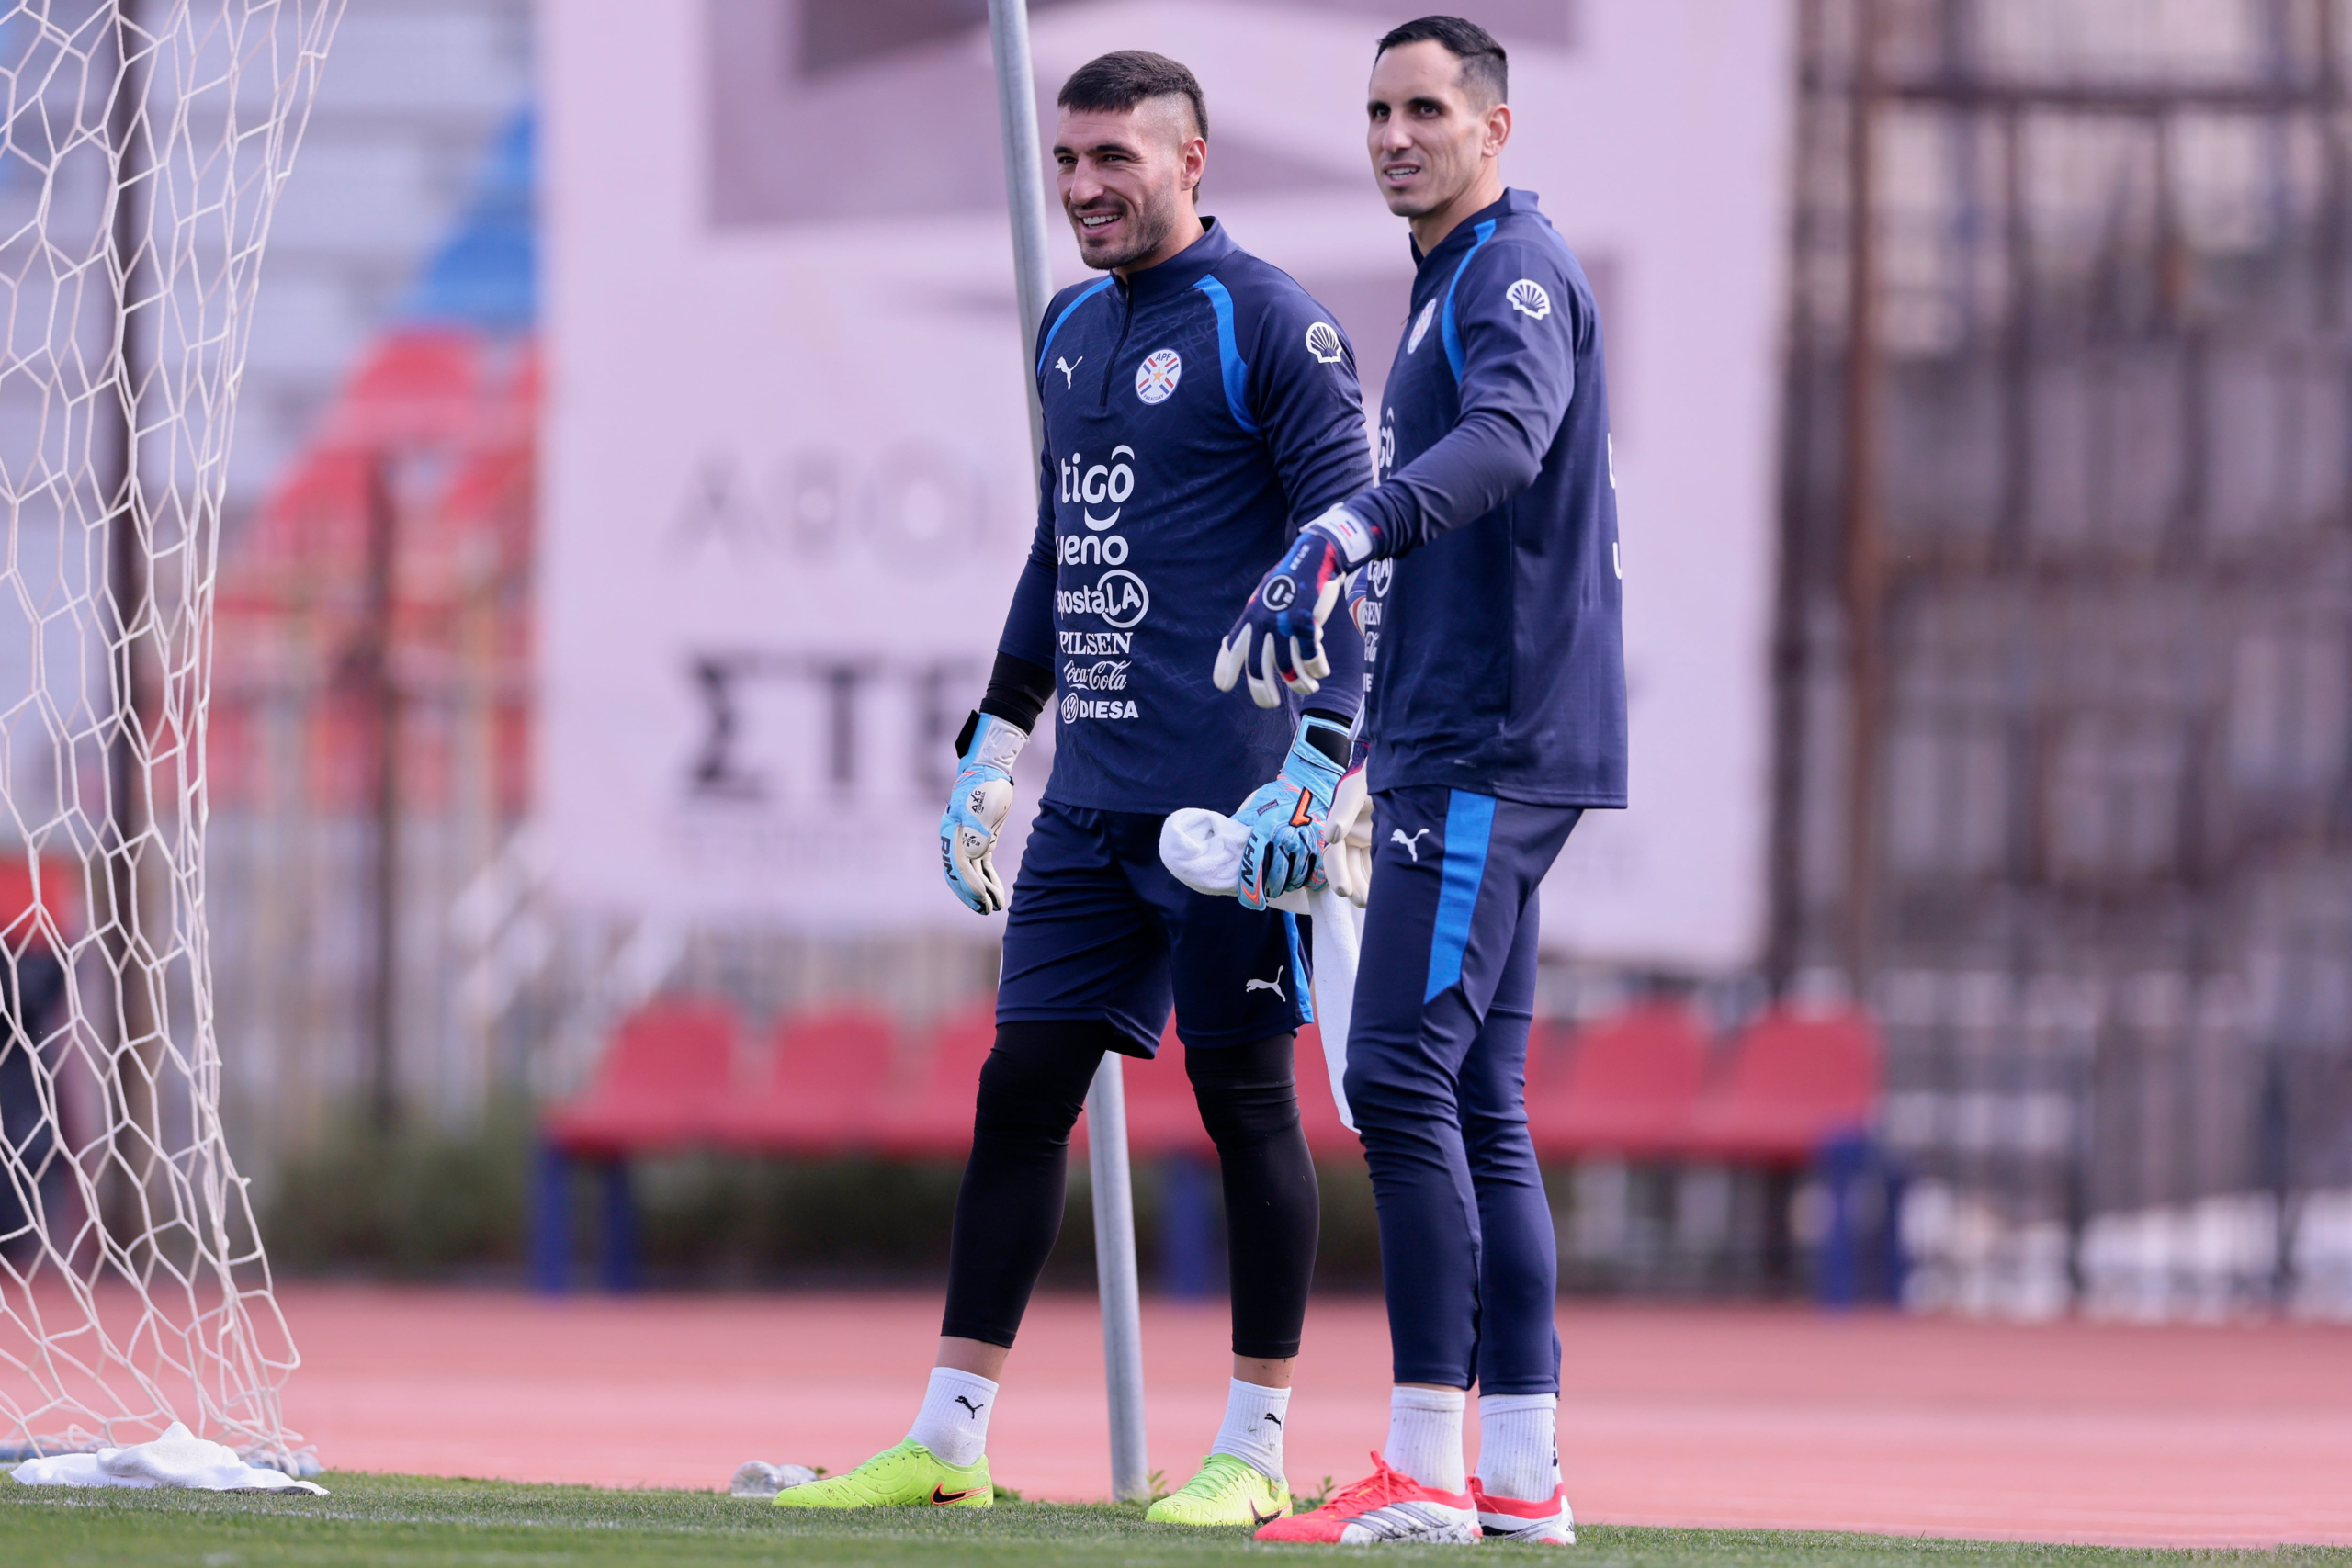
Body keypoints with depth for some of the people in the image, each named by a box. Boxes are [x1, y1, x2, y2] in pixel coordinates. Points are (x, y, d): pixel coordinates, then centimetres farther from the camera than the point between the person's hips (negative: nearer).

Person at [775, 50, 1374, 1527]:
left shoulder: (1270, 324, -8)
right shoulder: (1071, 331, 16)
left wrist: (1317, 765, -20)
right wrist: (995, 741, 23)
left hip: (1222, 794, -7)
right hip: (1089, 798, 7)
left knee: (1247, 1099, -1)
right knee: (1022, 1087, 5)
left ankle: (1257, 1449, 5)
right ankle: (949, 1442, 7)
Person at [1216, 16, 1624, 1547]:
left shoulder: (1522, 274, -10)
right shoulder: (1448, 286, 21)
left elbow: (1506, 440, -32)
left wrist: (1346, 534, -47)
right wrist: (1384, 755, 29)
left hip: (1496, 747, -10)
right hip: (1459, 743, 10)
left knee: (1404, 1073, -15)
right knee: (1476, 1104, 9)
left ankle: (1425, 1470, -18)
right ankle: (1521, 1477, 10)